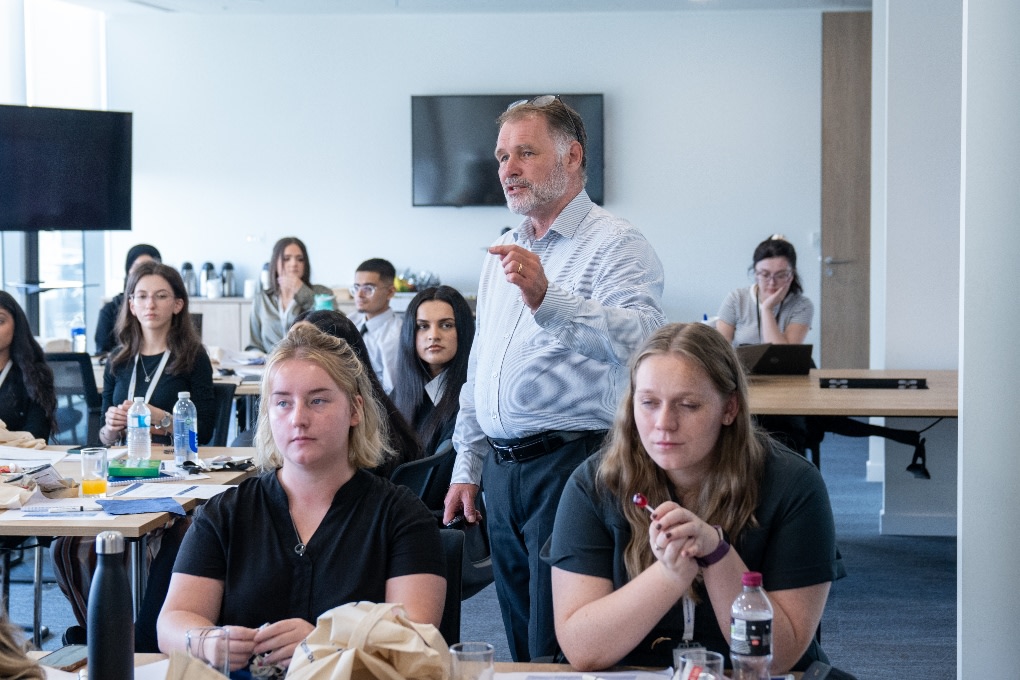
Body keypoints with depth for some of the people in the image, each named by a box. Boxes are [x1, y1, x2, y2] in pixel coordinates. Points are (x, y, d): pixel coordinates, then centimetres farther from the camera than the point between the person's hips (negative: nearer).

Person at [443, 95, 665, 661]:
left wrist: (548, 300, -38)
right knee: (521, 646, 13)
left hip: (573, 464, -7)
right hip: (502, 472, 8)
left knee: (559, 653, -5)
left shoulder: (616, 245, -7)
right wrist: (467, 467, 18)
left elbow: (641, 338, -27)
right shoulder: (503, 255, 18)